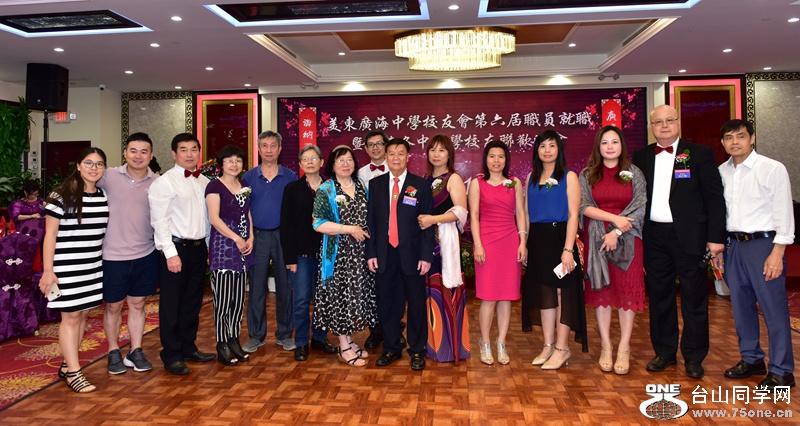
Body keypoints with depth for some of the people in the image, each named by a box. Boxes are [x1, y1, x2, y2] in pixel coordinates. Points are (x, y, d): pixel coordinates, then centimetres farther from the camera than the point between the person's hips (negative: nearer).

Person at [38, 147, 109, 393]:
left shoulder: (103, 196, 7)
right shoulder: (62, 195, -10)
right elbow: (50, 234, -9)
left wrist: (108, 262, 13)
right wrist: (48, 270, -12)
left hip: (94, 266, 6)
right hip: (67, 267, -6)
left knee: (83, 314, 11)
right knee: (71, 316, 0)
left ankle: (67, 364, 25)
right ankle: (73, 373, 9)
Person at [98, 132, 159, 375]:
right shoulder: (109, 177, -5)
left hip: (145, 254, 2)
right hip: (113, 255, -1)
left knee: (138, 304, 13)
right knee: (113, 306, 11)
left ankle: (135, 352, 27)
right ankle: (114, 353, 29)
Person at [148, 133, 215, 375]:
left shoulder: (204, 182, 11)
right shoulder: (165, 182, -7)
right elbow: (159, 221, -12)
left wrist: (210, 245, 9)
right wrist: (171, 253, -18)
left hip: (199, 247, 6)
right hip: (176, 247, -6)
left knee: (193, 302, 14)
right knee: (171, 304, 3)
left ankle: (188, 348, 28)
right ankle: (171, 356, 14)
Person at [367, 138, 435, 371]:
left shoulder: (421, 185, 1)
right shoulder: (375, 184, 8)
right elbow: (371, 220, 7)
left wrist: (426, 255, -8)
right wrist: (371, 253, 1)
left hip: (411, 253, -2)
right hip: (384, 253, 2)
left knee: (416, 303, 6)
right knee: (386, 303, 9)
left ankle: (417, 350, 21)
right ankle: (391, 348, 25)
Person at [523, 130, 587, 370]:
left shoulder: (569, 177, -3)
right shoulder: (532, 177, 12)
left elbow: (573, 215, -10)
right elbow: (527, 213, 12)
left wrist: (567, 249, -19)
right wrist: (525, 244, 4)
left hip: (559, 238, -5)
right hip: (537, 240, 5)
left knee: (561, 291, 1)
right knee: (544, 293, 9)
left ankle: (562, 348, 9)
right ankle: (548, 345, 18)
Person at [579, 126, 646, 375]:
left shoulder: (634, 174, 5)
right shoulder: (587, 175, 7)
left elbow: (641, 207, -3)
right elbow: (584, 206, -3)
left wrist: (617, 232, -13)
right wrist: (614, 218, -15)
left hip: (627, 240, -1)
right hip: (597, 239, 1)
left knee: (627, 289, -1)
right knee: (601, 289, 3)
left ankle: (624, 348, 6)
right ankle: (606, 346, 11)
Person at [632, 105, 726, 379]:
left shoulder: (700, 154, 1)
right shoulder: (640, 157, 9)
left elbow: (714, 198, -2)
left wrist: (716, 236, -8)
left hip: (689, 236, -3)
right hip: (654, 237, 3)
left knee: (694, 299, 5)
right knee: (659, 297, 11)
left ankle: (694, 357, 18)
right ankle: (665, 352, 24)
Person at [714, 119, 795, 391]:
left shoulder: (773, 169, -6)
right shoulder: (721, 172, 8)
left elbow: (784, 214, -8)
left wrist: (777, 253, -13)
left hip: (763, 243, -5)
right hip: (733, 245, 5)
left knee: (774, 308, -1)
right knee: (741, 306, 13)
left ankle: (781, 371, 11)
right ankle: (751, 360, 29)